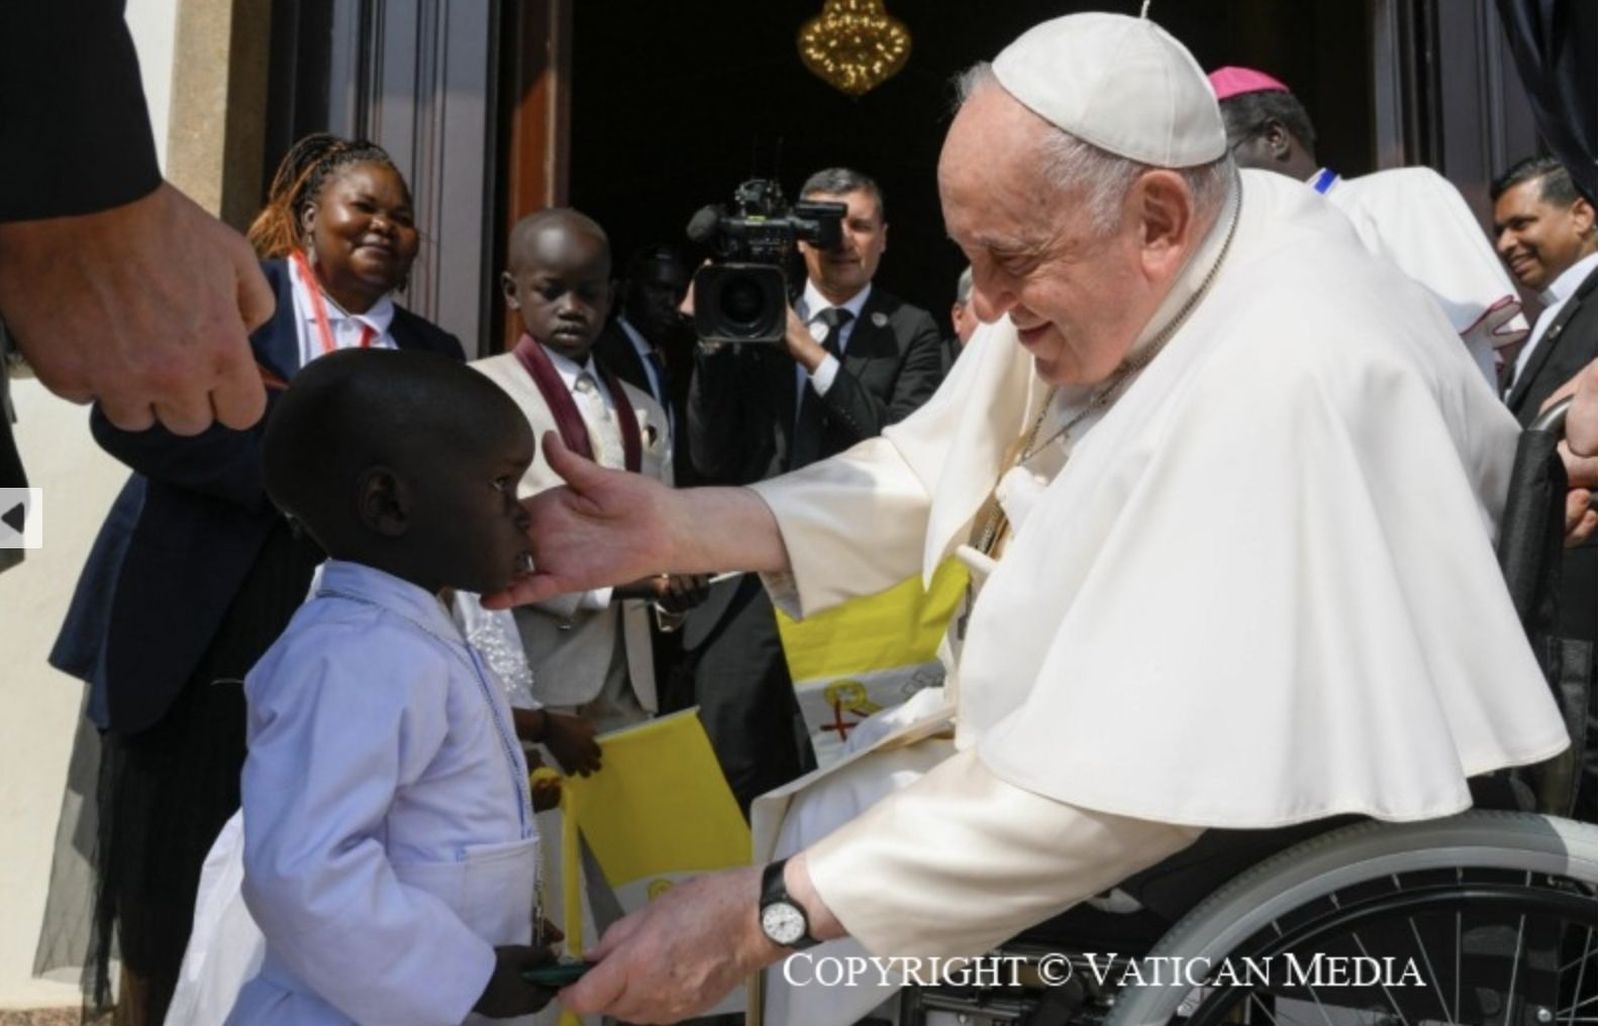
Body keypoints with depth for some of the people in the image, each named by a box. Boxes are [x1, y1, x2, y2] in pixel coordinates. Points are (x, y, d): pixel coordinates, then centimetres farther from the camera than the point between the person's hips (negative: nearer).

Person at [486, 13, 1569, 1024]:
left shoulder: (1288, 382, -34)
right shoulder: (1104, 274, -7)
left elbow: (1128, 780, -35)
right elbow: (926, 478, 1)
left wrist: (769, 915, -33)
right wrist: (672, 527, -12)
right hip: (1062, 749, 8)